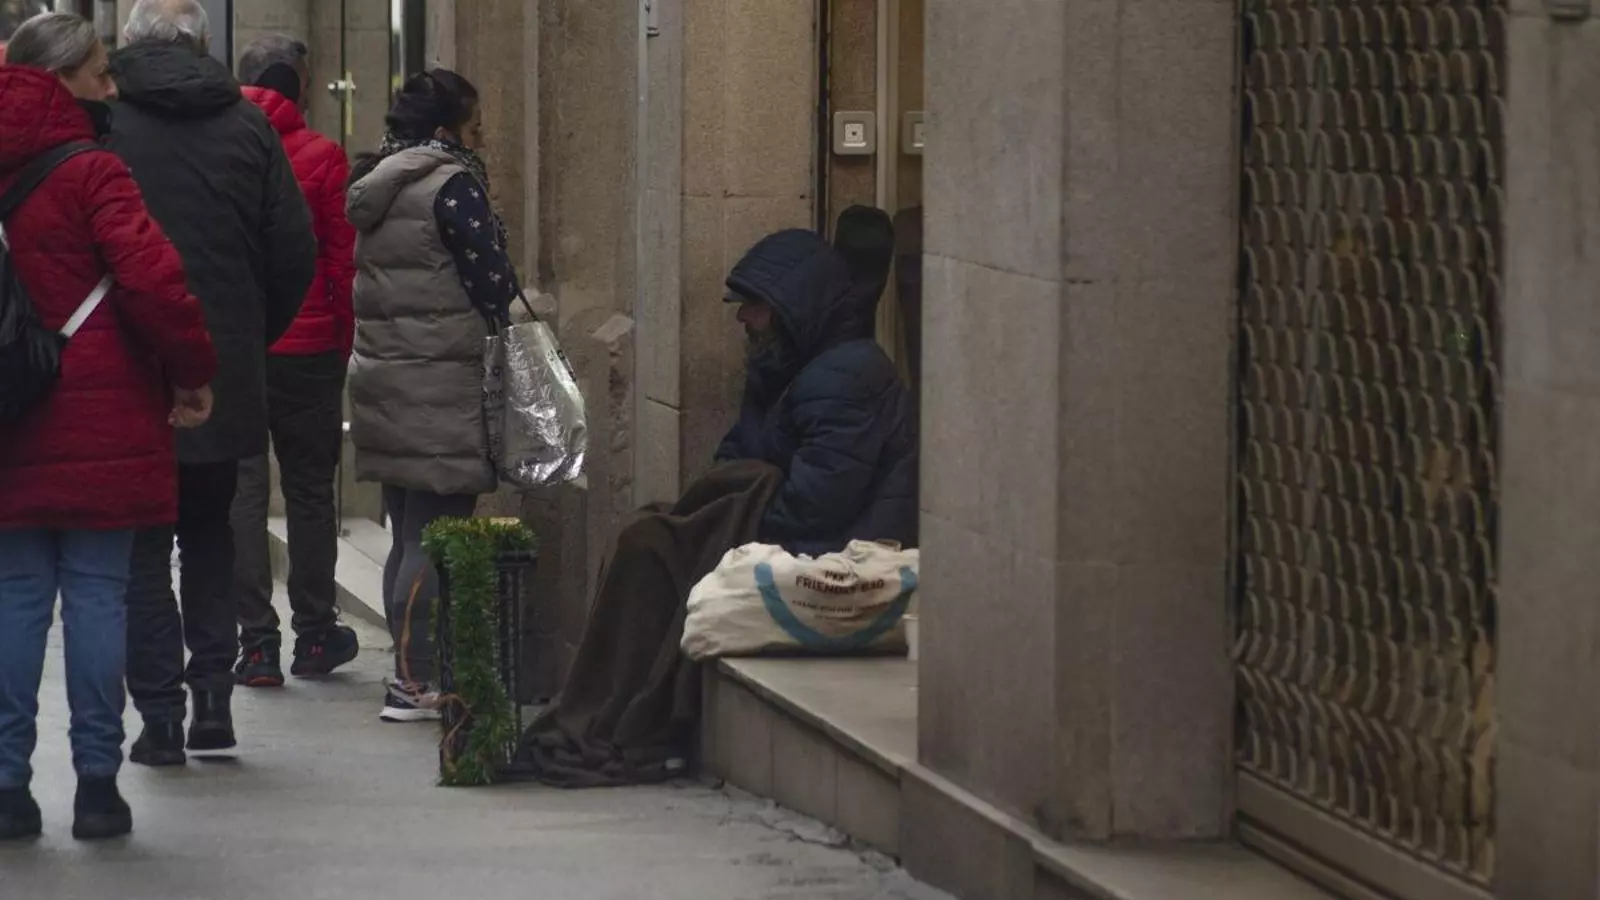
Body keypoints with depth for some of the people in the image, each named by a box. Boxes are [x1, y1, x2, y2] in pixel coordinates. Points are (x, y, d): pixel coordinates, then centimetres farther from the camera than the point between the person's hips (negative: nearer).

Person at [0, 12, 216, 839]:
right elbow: (153, 279, -20)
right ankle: (96, 785, 3)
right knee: (97, 597, 1)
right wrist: (194, 369, -7)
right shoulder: (90, 174, -11)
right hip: (99, 424, -5)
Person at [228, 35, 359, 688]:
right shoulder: (322, 158, -7)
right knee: (309, 491, 11)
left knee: (241, 493, 4)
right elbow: (343, 263, -4)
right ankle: (315, 636, 17)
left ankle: (258, 645, 1)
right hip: (307, 349, -1)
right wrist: (342, 345, 7)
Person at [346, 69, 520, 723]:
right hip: (440, 385, -9)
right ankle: (417, 682, -10)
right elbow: (492, 283, -12)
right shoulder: (452, 185, -11)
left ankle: (412, 673, 17)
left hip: (380, 375, 9)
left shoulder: (374, 188, 16)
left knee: (408, 536, 13)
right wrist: (511, 328, 9)